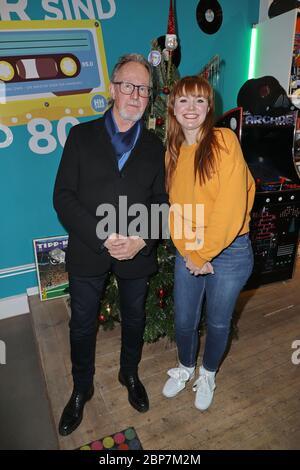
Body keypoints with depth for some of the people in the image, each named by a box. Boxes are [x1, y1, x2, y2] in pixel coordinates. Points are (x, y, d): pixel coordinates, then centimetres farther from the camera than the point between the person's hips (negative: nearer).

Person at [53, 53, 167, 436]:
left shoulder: (154, 146, 4)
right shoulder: (81, 135, -2)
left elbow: (160, 201, 1)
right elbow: (63, 196, -9)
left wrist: (141, 240, -16)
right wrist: (103, 237, -20)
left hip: (137, 255, 2)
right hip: (87, 253, -1)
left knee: (134, 318, 20)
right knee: (82, 325, 15)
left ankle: (130, 374, 49)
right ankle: (81, 389, 43)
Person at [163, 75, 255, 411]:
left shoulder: (224, 140, -14)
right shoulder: (173, 152, 4)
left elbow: (231, 206, -21)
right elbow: (175, 208, 2)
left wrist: (204, 252, -15)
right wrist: (189, 254, -9)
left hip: (229, 251, -4)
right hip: (188, 252, 4)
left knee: (218, 322, 16)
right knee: (183, 320, 17)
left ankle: (208, 374, 46)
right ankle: (185, 367, 48)